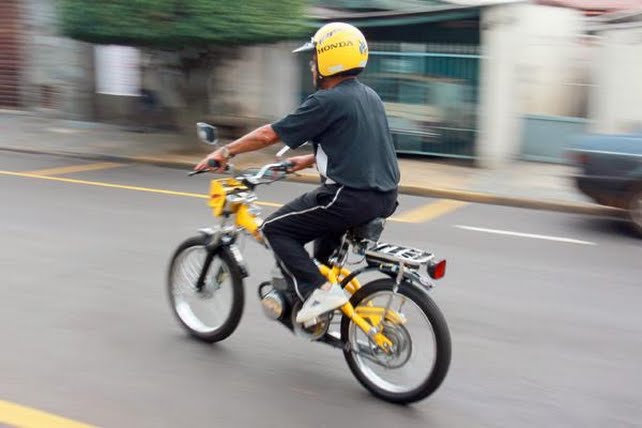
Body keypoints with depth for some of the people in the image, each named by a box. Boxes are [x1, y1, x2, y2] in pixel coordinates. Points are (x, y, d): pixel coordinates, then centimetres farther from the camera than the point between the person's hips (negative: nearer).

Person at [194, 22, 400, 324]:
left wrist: (225, 152, 1)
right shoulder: (370, 97, 14)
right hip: (384, 197, 9)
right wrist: (310, 159, 32)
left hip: (350, 196, -9)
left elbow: (270, 134, -9)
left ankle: (318, 291, -9)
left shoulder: (327, 101, -12)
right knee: (323, 222, 35)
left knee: (276, 229, 1)